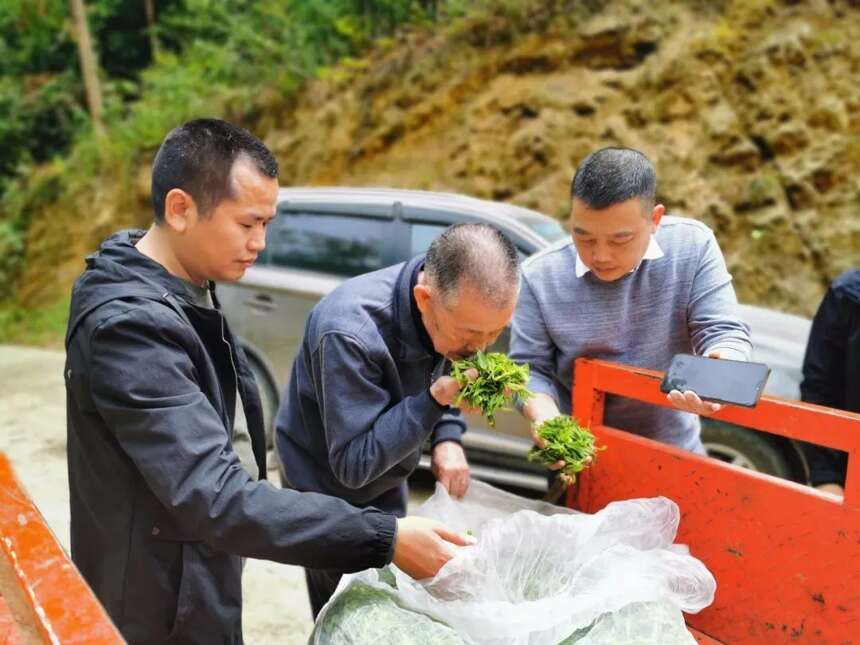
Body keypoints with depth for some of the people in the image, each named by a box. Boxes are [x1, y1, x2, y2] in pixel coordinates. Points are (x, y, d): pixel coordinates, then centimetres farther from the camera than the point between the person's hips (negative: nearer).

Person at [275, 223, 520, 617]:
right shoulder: (349, 333, -38)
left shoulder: (459, 305, -17)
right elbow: (353, 465, -31)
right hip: (330, 491, -6)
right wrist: (436, 398, -39)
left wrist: (447, 439, -16)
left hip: (387, 483, 6)